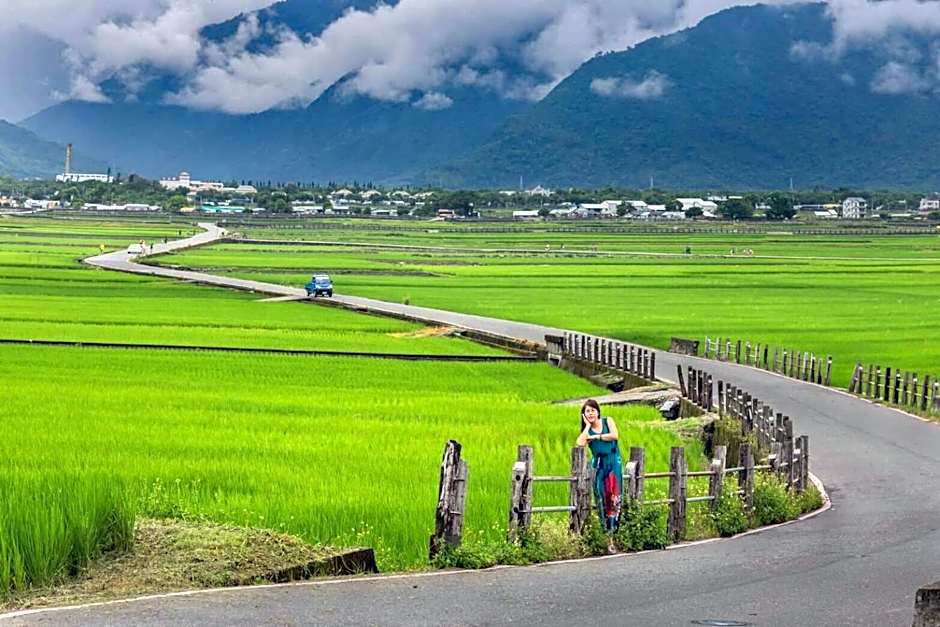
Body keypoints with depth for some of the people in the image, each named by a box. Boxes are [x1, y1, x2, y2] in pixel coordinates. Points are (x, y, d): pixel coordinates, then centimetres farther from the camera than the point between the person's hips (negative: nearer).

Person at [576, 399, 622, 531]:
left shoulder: (608, 421, 6)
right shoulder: (587, 431, 7)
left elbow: (615, 436, -11)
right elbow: (580, 443, -13)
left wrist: (596, 436, -7)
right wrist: (588, 425, -5)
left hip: (613, 462, -2)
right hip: (598, 464, 2)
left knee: (614, 494, -8)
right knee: (601, 495, -2)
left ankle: (614, 525, -10)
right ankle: (604, 526, 1)